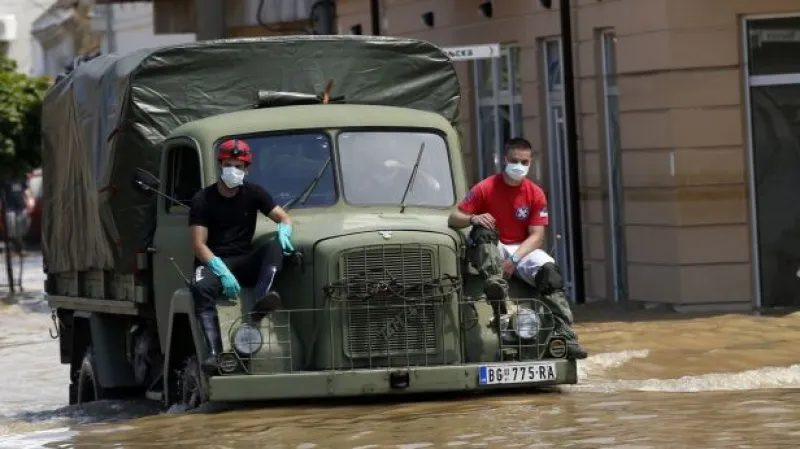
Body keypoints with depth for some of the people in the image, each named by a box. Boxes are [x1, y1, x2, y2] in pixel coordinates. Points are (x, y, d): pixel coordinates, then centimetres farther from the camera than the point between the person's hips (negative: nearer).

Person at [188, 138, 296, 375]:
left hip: (245, 262, 3)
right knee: (201, 288, -37)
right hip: (213, 261, -3)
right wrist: (222, 272, -24)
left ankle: (260, 303, -49)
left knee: (275, 247, -26)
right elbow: (199, 244, -9)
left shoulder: (253, 193, 8)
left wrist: (284, 232, -19)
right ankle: (214, 352, -49)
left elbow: (284, 218, 8)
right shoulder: (203, 199, -3)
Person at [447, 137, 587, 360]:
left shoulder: (535, 194, 0)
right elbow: (453, 218, -9)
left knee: (550, 271, -27)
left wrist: (514, 259, -22)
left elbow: (536, 236, -5)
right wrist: (473, 218, -33)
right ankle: (495, 282, -54)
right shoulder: (485, 188, -5)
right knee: (483, 231, -33)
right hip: (491, 250, -1)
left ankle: (565, 335, -37)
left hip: (523, 249, 1)